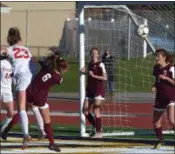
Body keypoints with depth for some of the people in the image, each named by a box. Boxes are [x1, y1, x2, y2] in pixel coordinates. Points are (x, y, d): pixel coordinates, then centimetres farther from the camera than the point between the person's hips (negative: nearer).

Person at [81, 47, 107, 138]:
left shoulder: (100, 65, -9)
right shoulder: (90, 64, 13)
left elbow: (105, 78, -19)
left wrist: (93, 75, -25)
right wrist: (84, 72, 10)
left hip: (98, 91, -8)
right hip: (90, 90, 8)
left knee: (96, 110, -12)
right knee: (85, 111, 4)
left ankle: (99, 132, -5)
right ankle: (97, 127, 18)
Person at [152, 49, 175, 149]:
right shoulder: (156, 68, 9)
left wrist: (166, 78, -24)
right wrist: (155, 87, 4)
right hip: (160, 98, 8)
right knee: (156, 121, 13)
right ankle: (160, 140, 32)